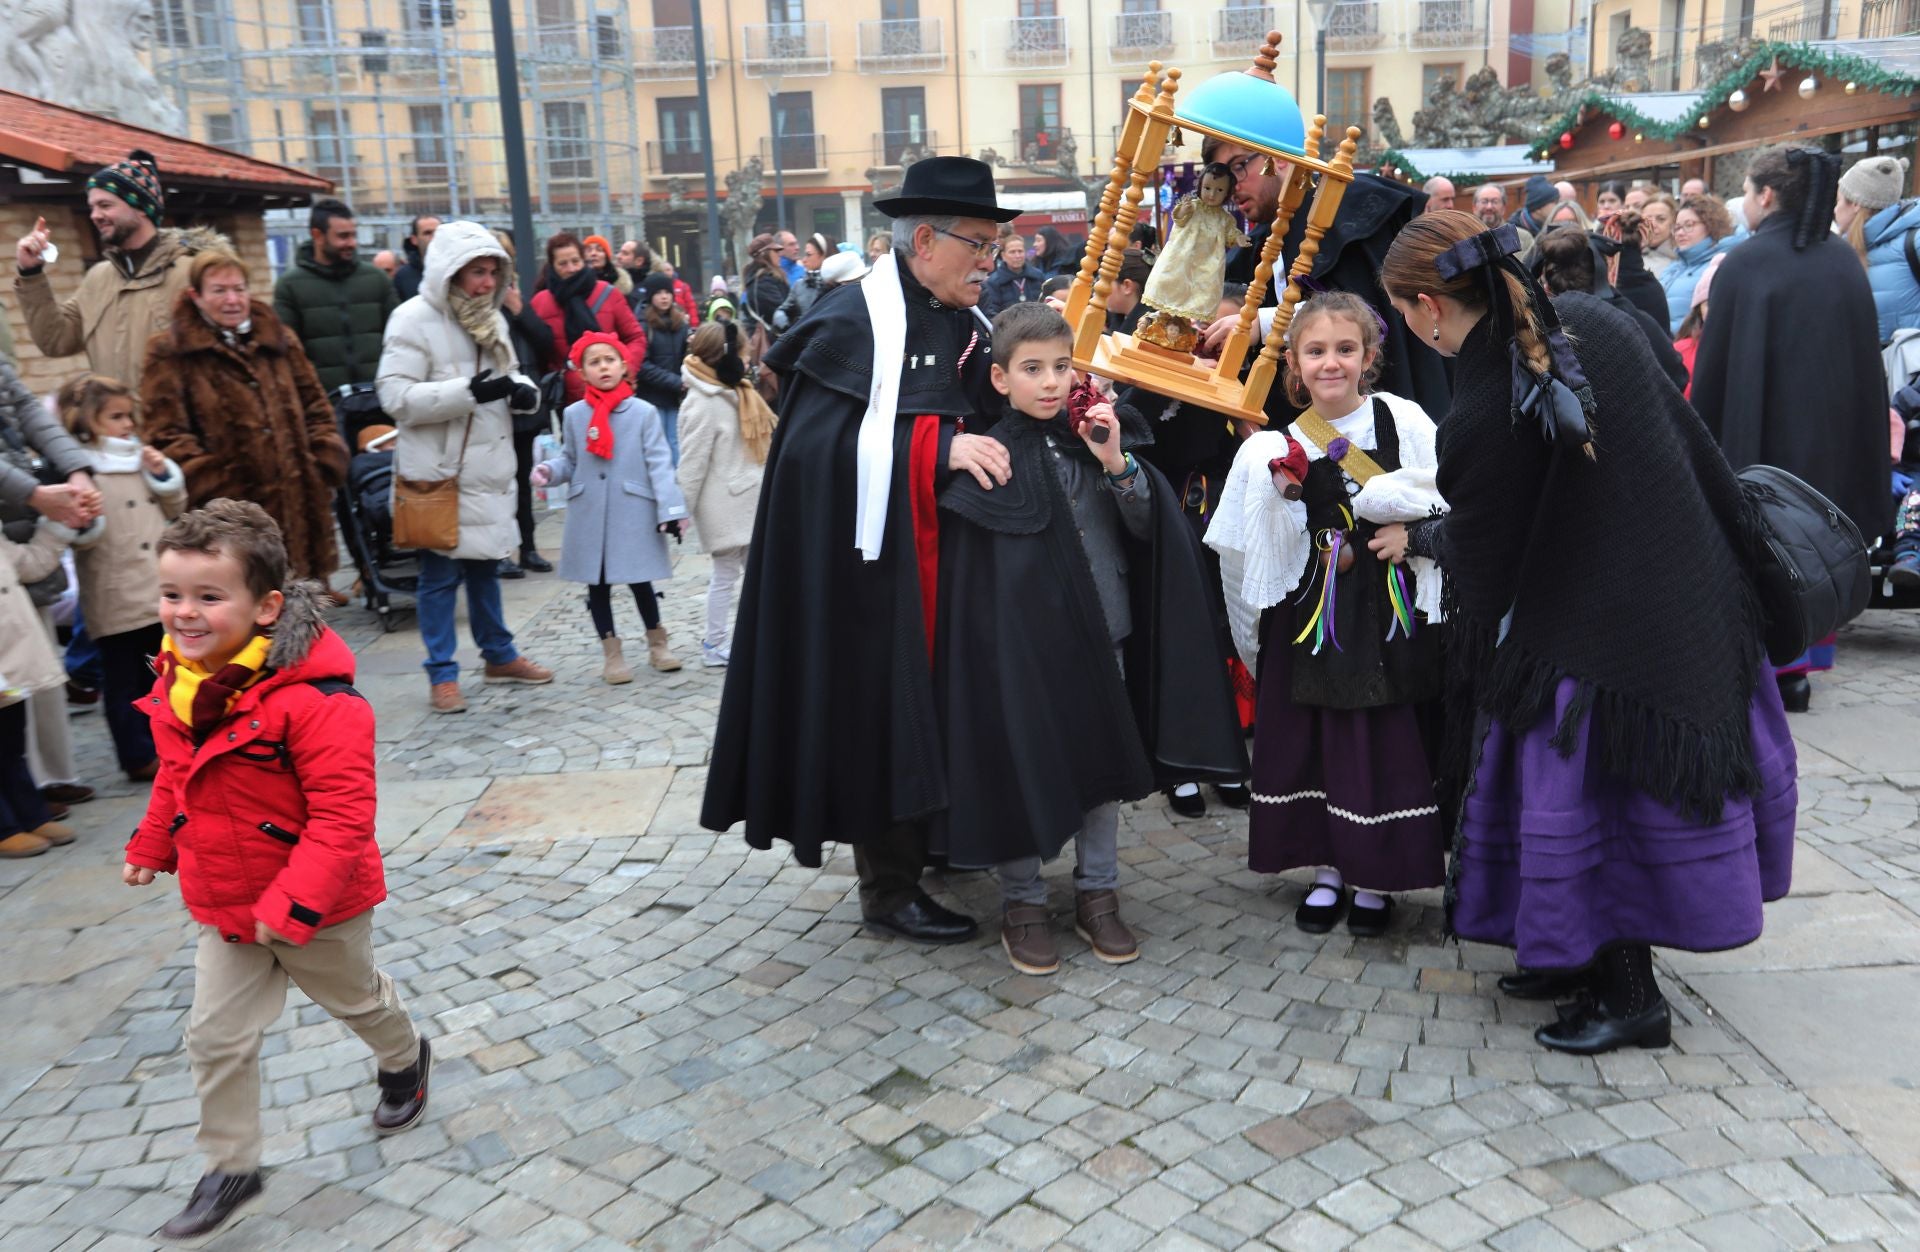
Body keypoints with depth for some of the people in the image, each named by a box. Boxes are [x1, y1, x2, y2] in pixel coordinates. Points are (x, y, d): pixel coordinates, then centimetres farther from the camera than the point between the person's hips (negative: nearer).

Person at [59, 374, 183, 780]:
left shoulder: (140, 456, 13)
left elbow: (175, 508, 18)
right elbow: (80, 535, -15)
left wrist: (162, 473, 3)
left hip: (158, 589, 7)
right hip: (116, 598, -7)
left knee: (154, 675, 17)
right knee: (124, 681, 3)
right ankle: (139, 756, 10)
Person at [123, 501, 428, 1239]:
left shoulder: (313, 698, -31)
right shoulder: (178, 684, -6)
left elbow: (341, 814, -32)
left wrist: (294, 902, -33)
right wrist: (150, 848, 17)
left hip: (316, 905, -6)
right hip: (224, 904, 6)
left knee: (353, 997, 20)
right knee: (215, 1037, 11)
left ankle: (404, 1062, 52)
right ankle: (230, 1166, 30)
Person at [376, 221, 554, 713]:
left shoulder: (491, 318, 12)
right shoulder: (414, 319, -12)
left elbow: (509, 377, 20)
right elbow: (397, 397, -18)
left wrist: (524, 390, -5)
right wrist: (469, 391, -27)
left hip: (488, 465, 7)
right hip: (439, 470, -7)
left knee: (486, 564, 18)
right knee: (440, 573, 1)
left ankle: (499, 655, 30)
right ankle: (442, 674, 11)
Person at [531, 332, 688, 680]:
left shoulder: (644, 412, -4)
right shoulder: (574, 414, 4)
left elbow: (659, 464, -6)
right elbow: (570, 461, 11)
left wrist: (671, 508, -13)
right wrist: (549, 470, -11)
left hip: (633, 514, -2)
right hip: (589, 515, 3)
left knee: (639, 581, 4)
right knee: (597, 584, 9)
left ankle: (657, 643, 26)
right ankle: (611, 653, 22)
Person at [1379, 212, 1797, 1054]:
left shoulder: (1480, 420, -26)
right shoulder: (1591, 320, -5)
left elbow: (1480, 554, -10)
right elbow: (1688, 436, 5)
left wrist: (1414, 538, 11)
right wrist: (1733, 544, 17)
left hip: (1586, 630, -8)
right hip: (1692, 597, 9)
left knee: (1588, 801, 9)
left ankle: (1628, 994, 25)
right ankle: (1589, 955, 37)